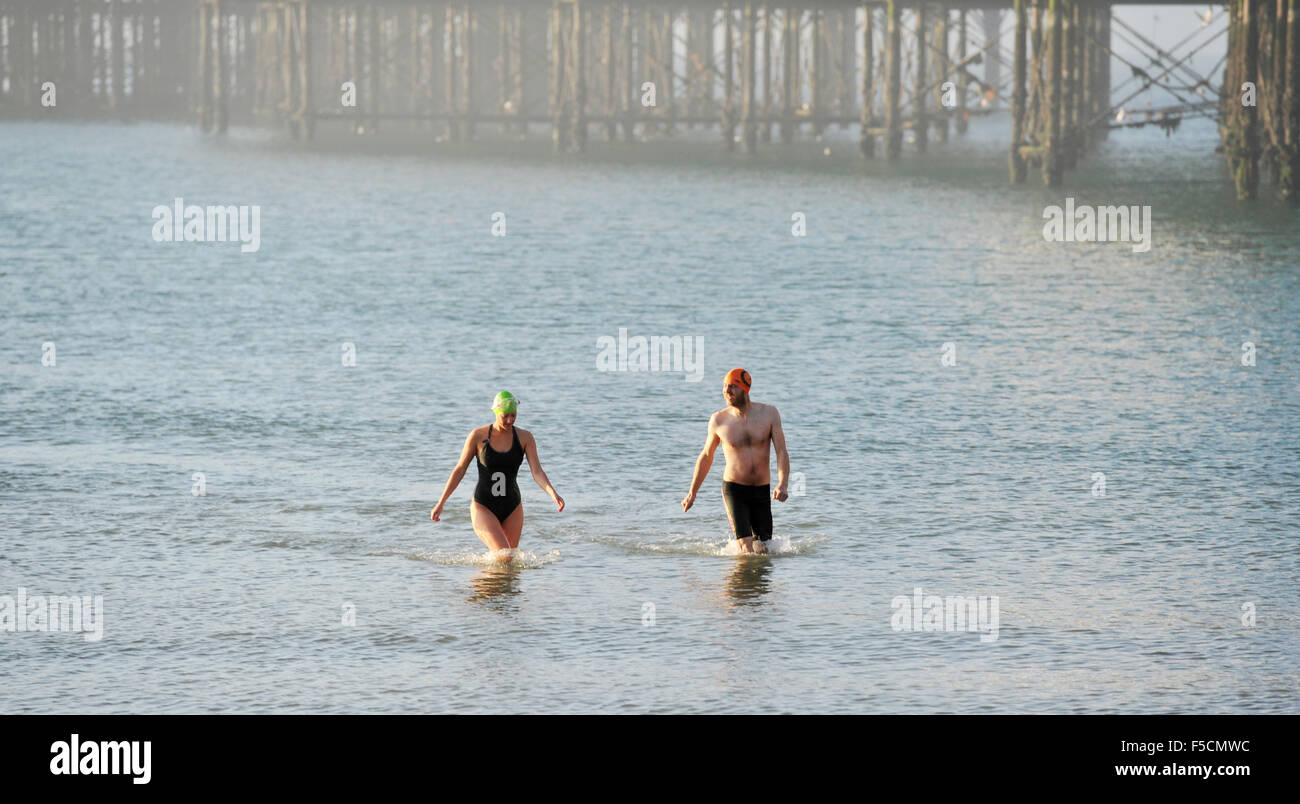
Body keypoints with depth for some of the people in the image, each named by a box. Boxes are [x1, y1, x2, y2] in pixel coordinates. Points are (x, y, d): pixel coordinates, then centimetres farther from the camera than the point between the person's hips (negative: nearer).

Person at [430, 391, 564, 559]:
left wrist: (553, 494, -30)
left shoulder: (524, 438, -2)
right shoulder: (478, 436, -7)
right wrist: (440, 503, 2)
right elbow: (459, 470, 1)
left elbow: (537, 472, -11)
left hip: (512, 507, 3)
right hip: (483, 507, -3)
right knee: (504, 557, -20)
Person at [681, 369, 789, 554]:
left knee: (762, 551, 6)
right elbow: (706, 457, 11)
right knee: (747, 550, -17)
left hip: (762, 491, 2)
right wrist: (692, 493, 15)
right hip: (734, 490, -2)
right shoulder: (719, 420, -4)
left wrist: (783, 484, -24)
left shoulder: (769, 414, -3)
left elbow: (782, 452, -6)